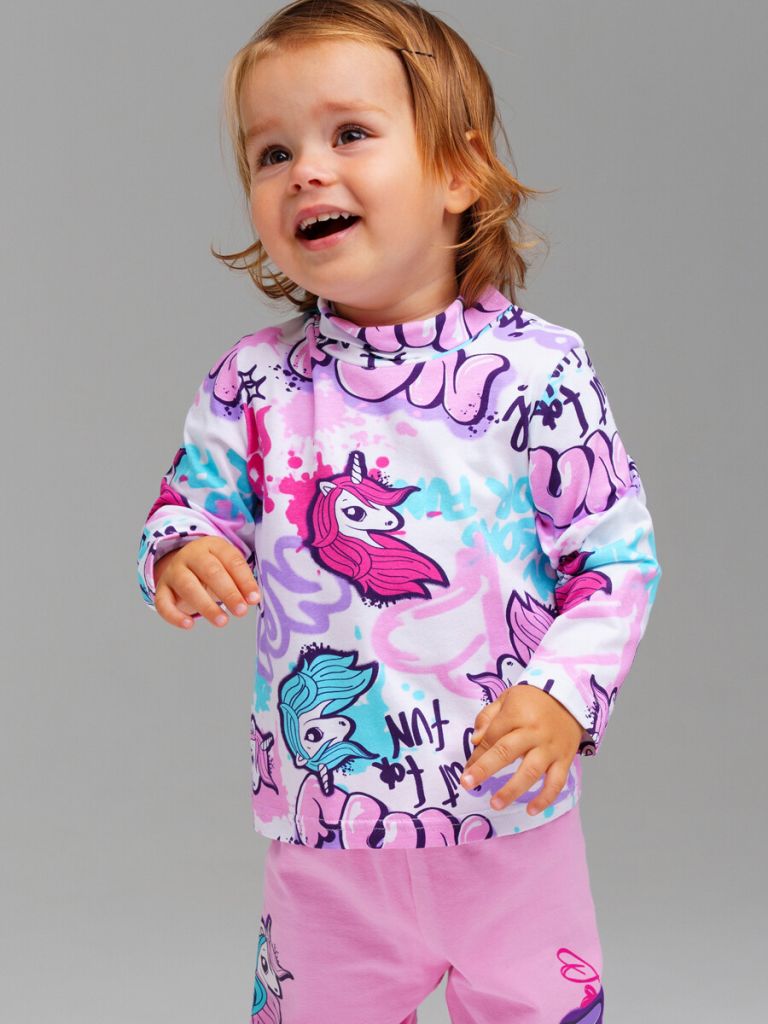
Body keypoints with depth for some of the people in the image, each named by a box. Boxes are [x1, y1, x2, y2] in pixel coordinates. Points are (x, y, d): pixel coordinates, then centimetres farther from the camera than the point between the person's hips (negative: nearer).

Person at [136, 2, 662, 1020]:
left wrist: (565, 692, -20)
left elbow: (619, 555, -7)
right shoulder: (252, 383, -4)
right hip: (322, 824, 2)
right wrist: (182, 555, -16)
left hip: (510, 817, -2)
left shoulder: (537, 370, -11)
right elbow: (194, 503, 6)